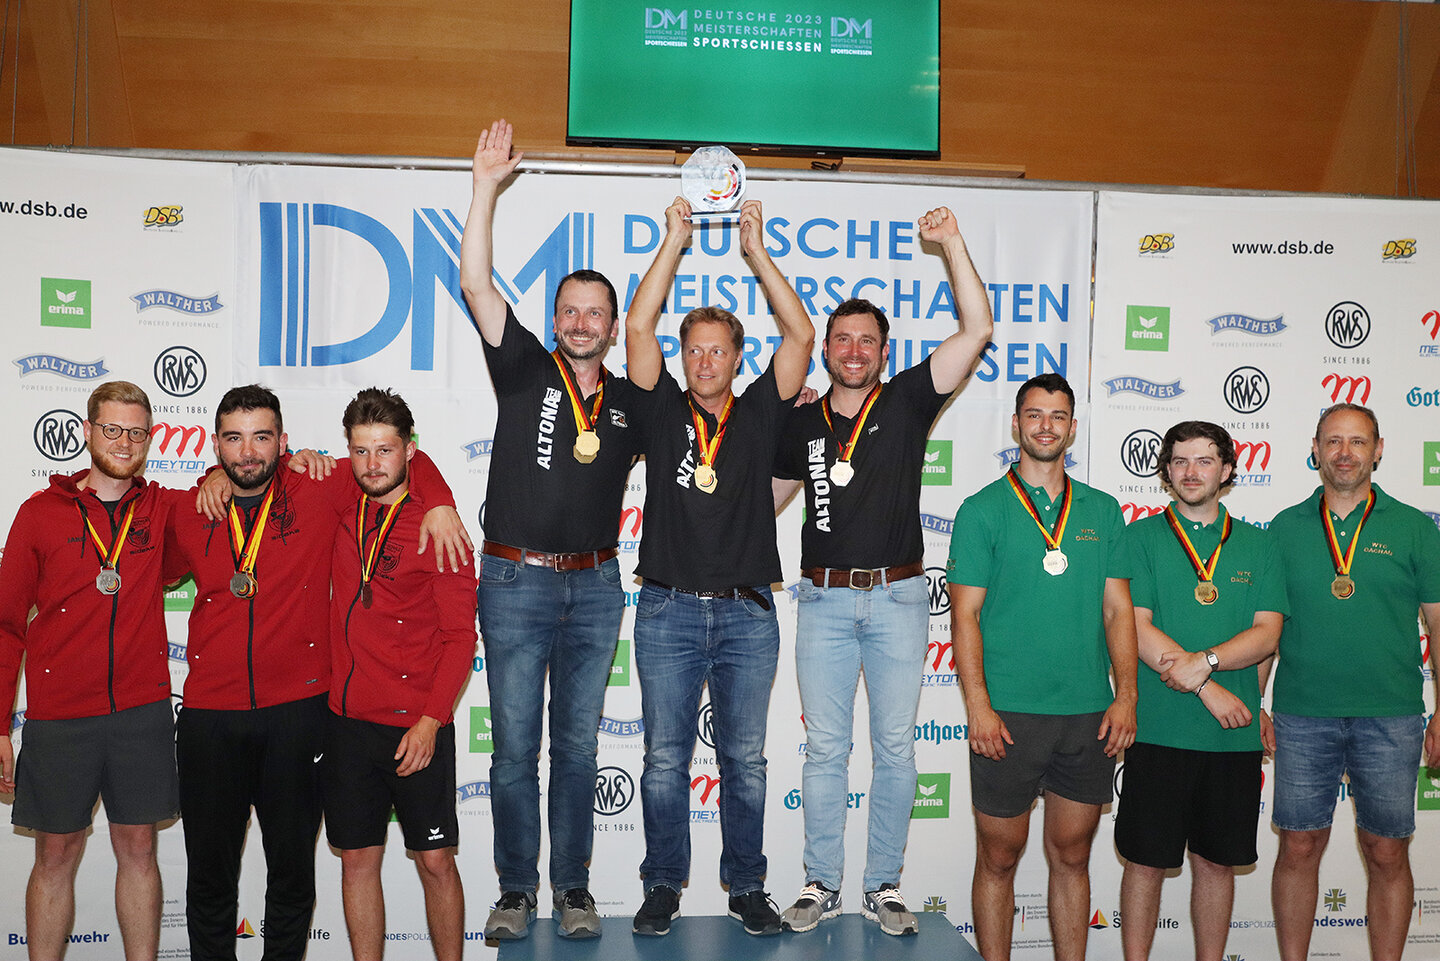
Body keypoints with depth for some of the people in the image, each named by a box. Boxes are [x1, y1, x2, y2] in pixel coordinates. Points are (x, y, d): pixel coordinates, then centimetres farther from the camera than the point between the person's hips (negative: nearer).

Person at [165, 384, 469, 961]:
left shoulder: (320, 493, -2)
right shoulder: (188, 515, 4)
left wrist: (439, 505, -10)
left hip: (297, 710, -1)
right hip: (210, 713, 2)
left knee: (292, 863, 11)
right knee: (209, 866, 11)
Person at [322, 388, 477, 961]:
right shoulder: (339, 512, 6)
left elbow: (460, 636, -7)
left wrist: (430, 721, -15)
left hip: (417, 726, -4)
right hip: (347, 720, 4)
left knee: (435, 860, 3)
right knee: (358, 859, 10)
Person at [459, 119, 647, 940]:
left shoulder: (631, 401, 9)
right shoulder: (526, 370, 1)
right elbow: (476, 283, -8)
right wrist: (488, 186, -13)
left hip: (595, 586, 2)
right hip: (517, 580, -2)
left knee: (578, 746, 10)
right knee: (515, 747, 4)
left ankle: (575, 888, 21)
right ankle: (517, 890, 17)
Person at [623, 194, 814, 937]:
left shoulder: (760, 412, 6)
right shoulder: (664, 408, 5)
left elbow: (801, 336, -2)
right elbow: (638, 328, -4)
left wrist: (757, 253, -4)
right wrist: (674, 244, -5)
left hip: (747, 611, 1)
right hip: (668, 609, 0)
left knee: (745, 759, 8)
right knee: (665, 758, 6)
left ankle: (747, 887, 21)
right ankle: (663, 886, 19)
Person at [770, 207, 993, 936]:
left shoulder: (906, 402, 1)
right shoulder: (802, 422, 7)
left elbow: (976, 330, -8)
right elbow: (769, 494, 19)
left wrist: (951, 244, -14)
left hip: (896, 596, -1)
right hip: (824, 598, 1)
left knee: (895, 747, 5)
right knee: (825, 749, 6)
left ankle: (884, 887, 18)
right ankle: (822, 884, 18)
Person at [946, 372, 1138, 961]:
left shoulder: (1102, 511, 10)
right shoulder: (983, 510, -1)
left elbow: (1118, 610, 10)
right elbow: (965, 615, -5)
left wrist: (1125, 696, 0)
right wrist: (978, 707, -13)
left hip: (1089, 715, 3)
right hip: (1009, 714, -3)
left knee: (1072, 856, 14)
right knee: (999, 858, 6)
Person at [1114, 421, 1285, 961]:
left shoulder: (1257, 546, 10)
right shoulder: (1142, 538, 1)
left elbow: (1267, 634, 1)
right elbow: (1136, 628, -8)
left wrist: (1203, 661, -17)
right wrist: (1210, 690, -14)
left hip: (1234, 734, 3)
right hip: (1160, 728, -2)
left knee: (1216, 860, 13)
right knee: (1146, 860, 3)